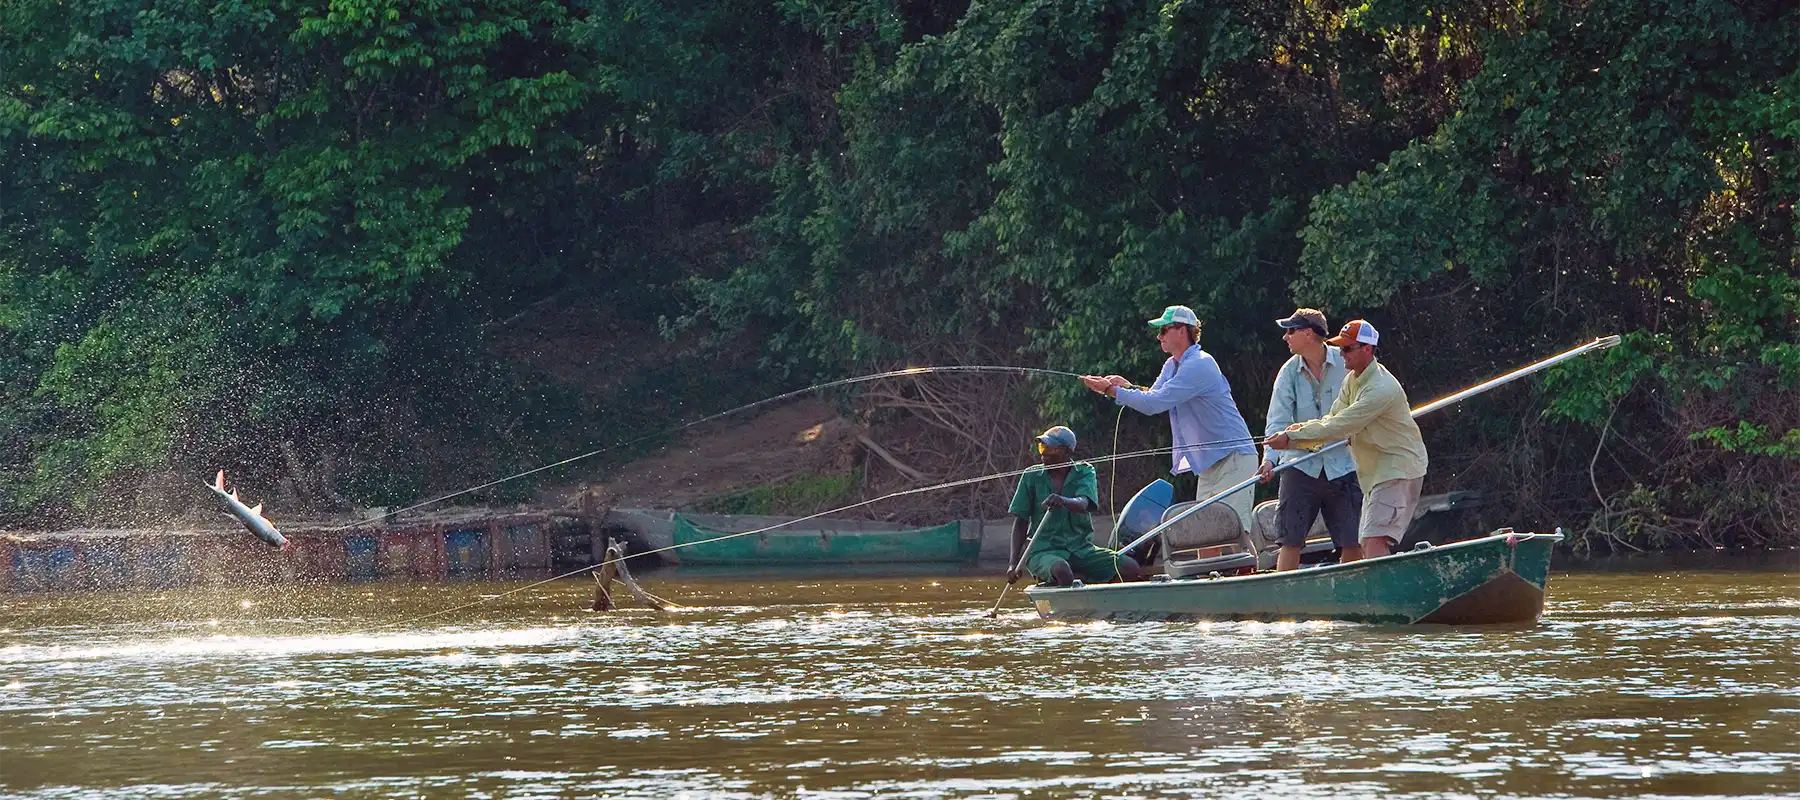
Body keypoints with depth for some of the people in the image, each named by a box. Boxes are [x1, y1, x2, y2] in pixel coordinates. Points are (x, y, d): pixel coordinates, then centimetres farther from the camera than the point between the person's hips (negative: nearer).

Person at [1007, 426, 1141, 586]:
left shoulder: (1085, 472, 3)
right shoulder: (1032, 476, 5)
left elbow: (1083, 504, -18)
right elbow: (1020, 522, 6)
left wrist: (1063, 501, -42)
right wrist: (1013, 563, -5)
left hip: (1081, 548, 3)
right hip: (1043, 550, -3)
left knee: (1130, 568, -18)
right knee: (1061, 572, -39)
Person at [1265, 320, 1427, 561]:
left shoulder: (1382, 389, -24)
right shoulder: (1352, 380, 8)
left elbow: (1342, 427, -26)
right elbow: (1334, 419, 6)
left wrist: (1292, 437, -22)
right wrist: (1304, 429, -16)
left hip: (1398, 471, -10)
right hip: (1376, 473, 10)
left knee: (1374, 542, -22)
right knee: (1368, 546, 11)